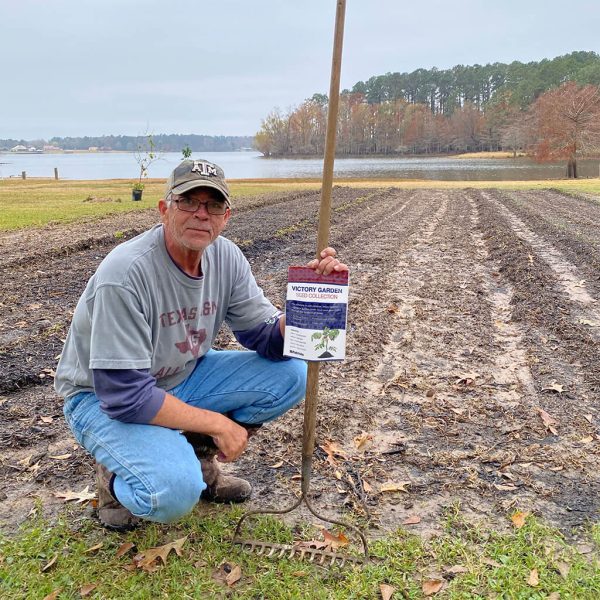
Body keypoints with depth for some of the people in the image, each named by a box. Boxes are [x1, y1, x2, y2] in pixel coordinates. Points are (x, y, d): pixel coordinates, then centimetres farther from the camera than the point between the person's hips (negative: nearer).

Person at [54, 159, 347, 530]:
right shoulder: (126, 273, -29)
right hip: (104, 398, -6)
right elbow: (124, 395, -29)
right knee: (175, 490, -33)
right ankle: (116, 478, 3)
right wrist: (217, 423, -23)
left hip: (182, 378, 7)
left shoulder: (226, 257, -9)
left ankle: (197, 455, 7)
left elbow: (270, 342, -7)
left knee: (289, 374, -10)